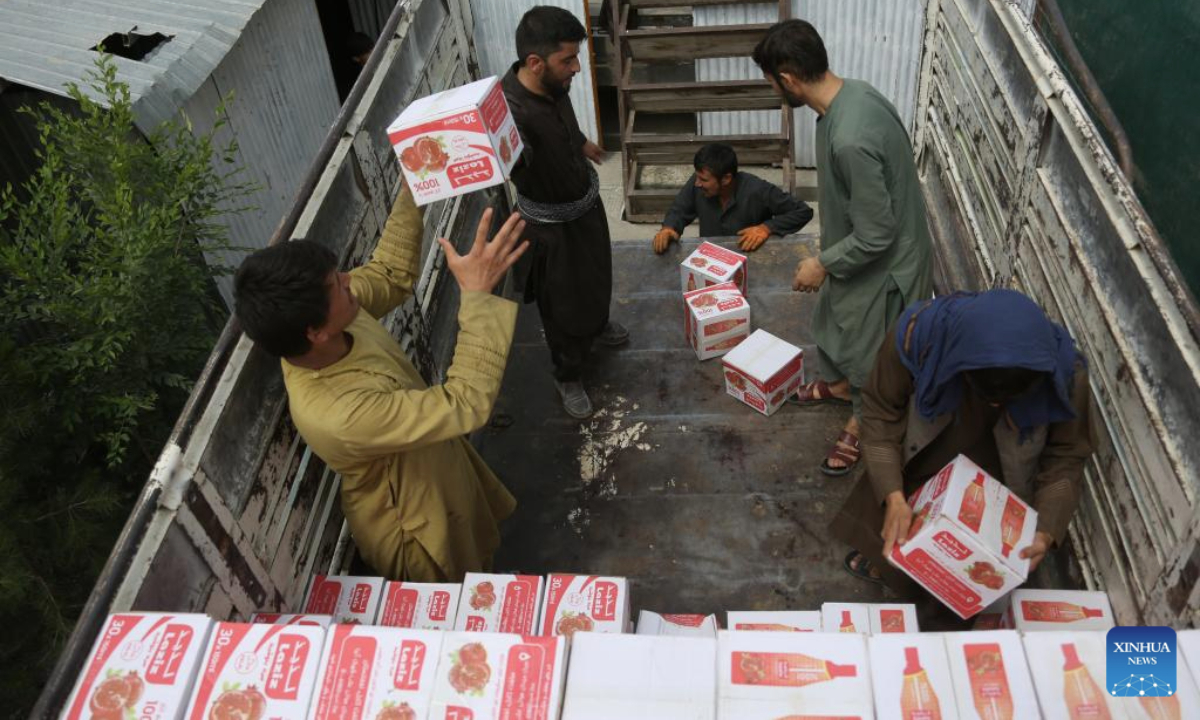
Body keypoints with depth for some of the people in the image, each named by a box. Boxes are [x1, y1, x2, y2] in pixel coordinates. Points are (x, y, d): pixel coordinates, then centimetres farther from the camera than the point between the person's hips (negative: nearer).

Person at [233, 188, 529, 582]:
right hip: (419, 531, -7)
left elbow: (391, 275, -4)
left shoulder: (329, 321, -22)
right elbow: (466, 403, -42)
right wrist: (477, 294, -43)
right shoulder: (340, 415, -45)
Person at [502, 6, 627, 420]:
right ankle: (568, 377, 37)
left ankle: (597, 326, 61)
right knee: (564, 304, 12)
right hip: (553, 225, -8)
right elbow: (511, 165, -56)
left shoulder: (553, 84, -11)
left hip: (586, 202, 8)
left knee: (597, 275, 30)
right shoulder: (510, 112, -36)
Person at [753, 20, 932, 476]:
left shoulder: (850, 139, -39)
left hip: (881, 262, -9)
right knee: (832, 318, 30)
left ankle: (864, 424, 41)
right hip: (859, 247, 9)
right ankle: (837, 383, 57)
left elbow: (876, 234, -31)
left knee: (868, 348, 15)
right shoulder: (852, 93, -8)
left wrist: (823, 264, -15)